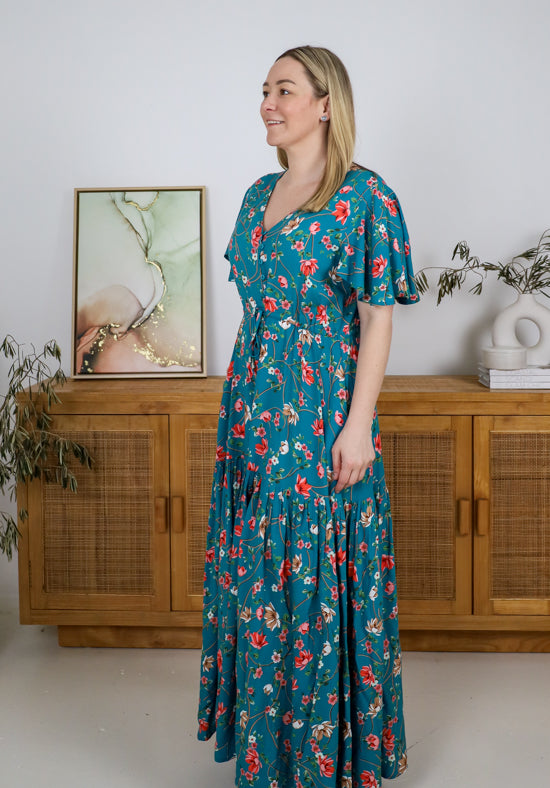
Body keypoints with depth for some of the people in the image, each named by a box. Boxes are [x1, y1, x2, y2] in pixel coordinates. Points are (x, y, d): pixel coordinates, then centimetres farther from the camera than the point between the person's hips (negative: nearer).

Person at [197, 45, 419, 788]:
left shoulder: (363, 196, -9)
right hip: (254, 399, 7)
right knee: (254, 568, 14)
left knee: (315, 571, -1)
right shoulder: (260, 194, 13)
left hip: (321, 406, -7)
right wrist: (242, 398, 17)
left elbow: (377, 315, -12)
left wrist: (359, 424, -17)